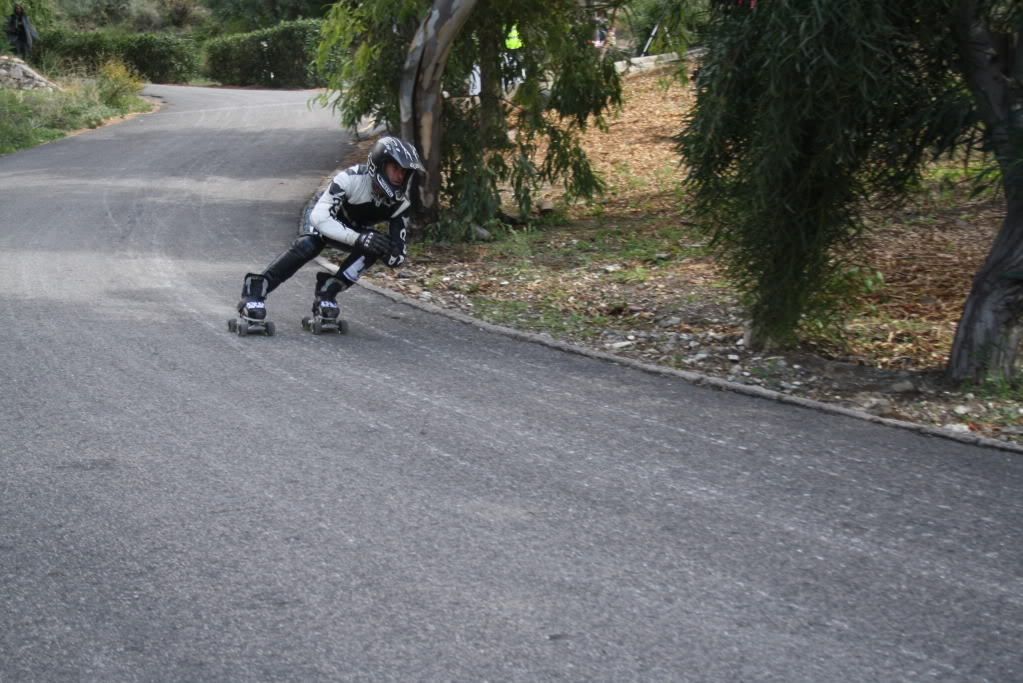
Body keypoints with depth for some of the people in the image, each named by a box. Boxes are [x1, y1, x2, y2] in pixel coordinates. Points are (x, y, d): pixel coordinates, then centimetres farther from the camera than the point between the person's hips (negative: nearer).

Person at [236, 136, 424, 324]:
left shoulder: (400, 201, -20)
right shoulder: (351, 178, -34)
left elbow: (396, 257, -16)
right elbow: (319, 216, -41)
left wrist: (393, 254, -42)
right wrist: (358, 238, -51)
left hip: (355, 229, 4)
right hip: (326, 218, -4)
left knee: (374, 249, -27)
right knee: (309, 244, -35)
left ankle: (328, 291, -19)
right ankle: (256, 289, -30)